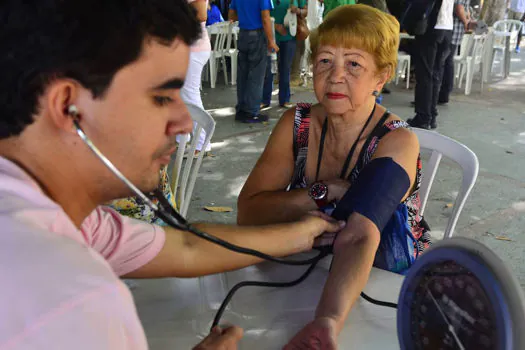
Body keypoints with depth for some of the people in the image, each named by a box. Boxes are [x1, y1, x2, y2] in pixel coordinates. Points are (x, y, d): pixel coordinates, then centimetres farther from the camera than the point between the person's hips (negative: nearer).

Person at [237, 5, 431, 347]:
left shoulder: (396, 141, -17)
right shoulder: (297, 123, -6)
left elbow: (358, 240, -32)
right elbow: (248, 213, -13)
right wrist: (325, 192, -22)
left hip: (387, 282, -2)